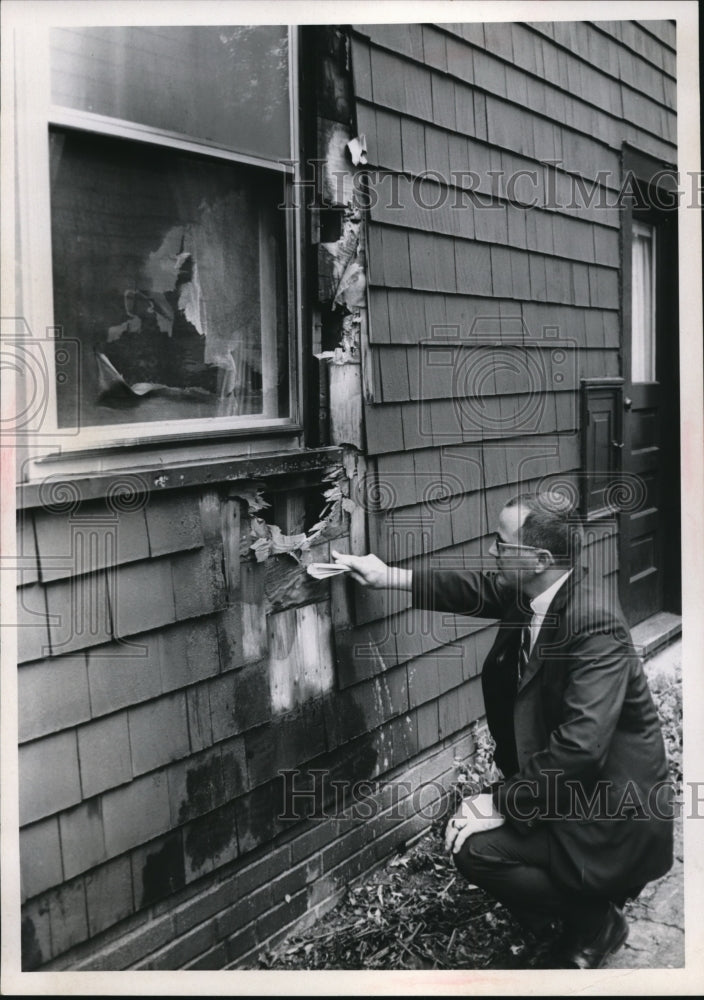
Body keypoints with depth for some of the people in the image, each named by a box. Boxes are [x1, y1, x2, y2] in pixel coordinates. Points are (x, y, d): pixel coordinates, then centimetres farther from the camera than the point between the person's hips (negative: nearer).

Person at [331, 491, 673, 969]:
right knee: (466, 822, 10)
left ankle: (594, 921, 7)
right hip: (565, 787, 9)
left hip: (613, 816, -9)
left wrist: (502, 803, -25)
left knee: (478, 848, -16)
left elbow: (579, 747, -33)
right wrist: (388, 576, 10)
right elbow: (480, 588, 14)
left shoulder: (595, 624, -29)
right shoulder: (531, 592, -5)